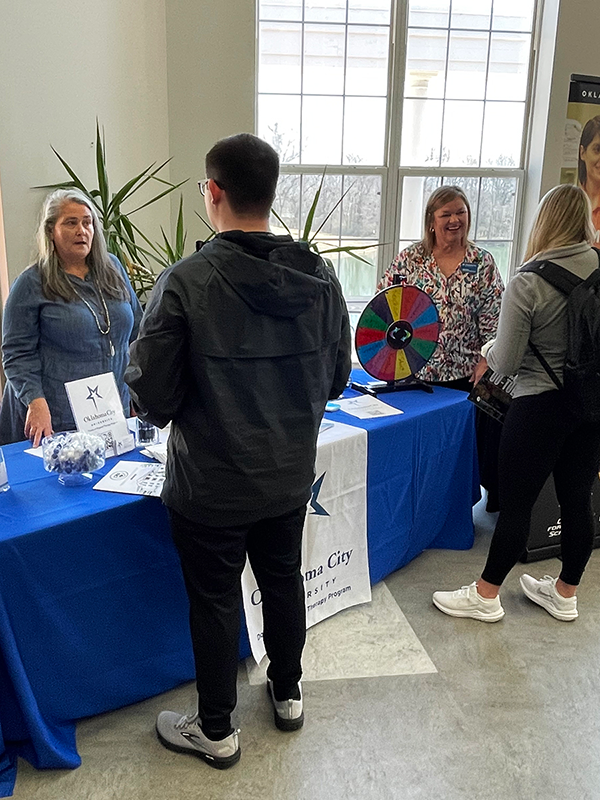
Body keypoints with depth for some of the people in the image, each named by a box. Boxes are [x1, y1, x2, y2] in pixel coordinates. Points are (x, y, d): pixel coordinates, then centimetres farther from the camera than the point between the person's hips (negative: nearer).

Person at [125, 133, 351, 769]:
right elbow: (336, 378, 2)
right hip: (291, 476, 5)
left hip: (210, 485, -4)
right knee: (283, 580, 24)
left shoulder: (185, 283, -22)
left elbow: (152, 398, -19)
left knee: (215, 602, 14)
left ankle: (216, 731, 35)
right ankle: (288, 693, 46)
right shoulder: (319, 277, -7)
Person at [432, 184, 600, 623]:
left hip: (540, 405, -5)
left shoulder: (526, 283, -17)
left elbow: (505, 364, -14)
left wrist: (489, 350, 7)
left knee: (515, 503, 5)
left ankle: (485, 596, 19)